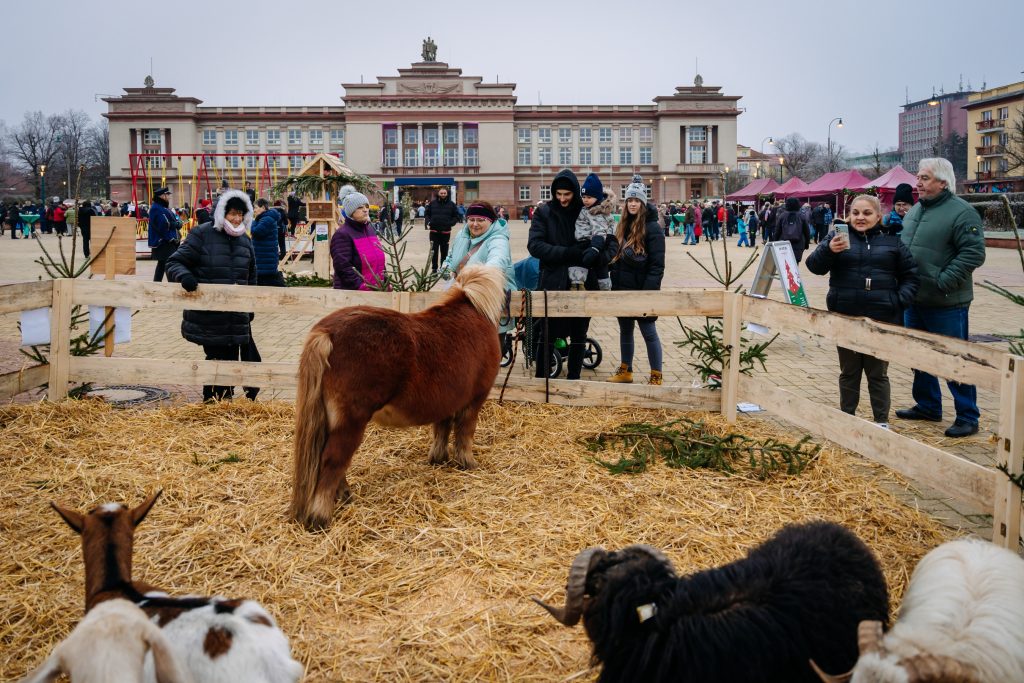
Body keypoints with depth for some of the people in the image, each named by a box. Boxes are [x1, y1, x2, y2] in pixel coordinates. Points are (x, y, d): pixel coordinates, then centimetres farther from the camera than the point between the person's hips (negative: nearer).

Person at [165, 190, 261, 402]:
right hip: (208, 319, -5)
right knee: (218, 359, 0)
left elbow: (251, 276, 24)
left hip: (237, 318, 5)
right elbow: (174, 263, -5)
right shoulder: (201, 235, -6)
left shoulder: (245, 240, 12)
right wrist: (184, 276, -27)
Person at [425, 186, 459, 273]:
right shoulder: (432, 203, 3)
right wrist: (428, 222, -8)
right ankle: (434, 268, 9)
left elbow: (456, 216, 4)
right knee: (434, 251, 2)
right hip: (434, 231, 0)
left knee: (444, 251, 8)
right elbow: (426, 214, 10)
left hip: (446, 232, 0)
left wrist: (450, 223, -12)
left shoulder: (451, 204, 2)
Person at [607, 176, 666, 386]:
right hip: (623, 289, 7)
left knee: (649, 333, 0)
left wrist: (649, 292, -20)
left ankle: (656, 377, 8)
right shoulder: (623, 226, 10)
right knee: (625, 331, 15)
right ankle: (625, 371, 26)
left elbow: (657, 265, -15)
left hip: (642, 291, -7)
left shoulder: (652, 228, -12)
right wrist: (615, 287, 9)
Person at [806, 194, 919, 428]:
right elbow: (814, 266, -8)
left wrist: (901, 300, -4)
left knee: (878, 373, 10)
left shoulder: (892, 242, 7)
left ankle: (881, 421, 20)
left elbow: (910, 275, 12)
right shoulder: (837, 237, 3)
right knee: (849, 372, 12)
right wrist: (828, 250, -27)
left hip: (881, 320, 0)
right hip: (845, 318, 0)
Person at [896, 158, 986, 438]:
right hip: (914, 299, 8)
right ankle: (927, 405, 32)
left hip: (946, 304, -8)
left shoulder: (961, 212, -13)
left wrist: (944, 282, -22)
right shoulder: (915, 210, 12)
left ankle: (967, 417, 10)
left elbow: (973, 253, -19)